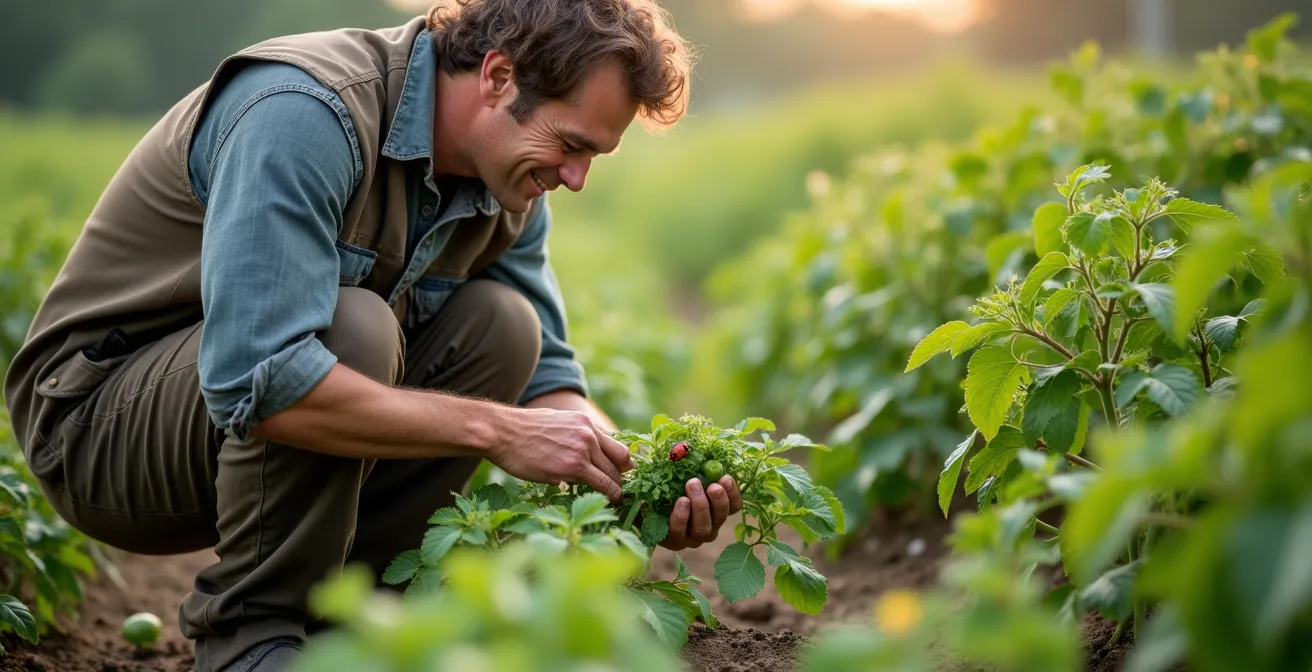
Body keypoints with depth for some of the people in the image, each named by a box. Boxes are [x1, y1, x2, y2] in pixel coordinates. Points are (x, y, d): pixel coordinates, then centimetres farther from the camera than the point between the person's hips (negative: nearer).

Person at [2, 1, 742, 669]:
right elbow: (255, 381, -40)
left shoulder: (508, 178, -3)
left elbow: (546, 374, 2)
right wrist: (495, 430, -34)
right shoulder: (305, 113, -30)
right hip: (97, 413, -7)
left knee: (501, 325, -10)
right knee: (351, 327, -33)